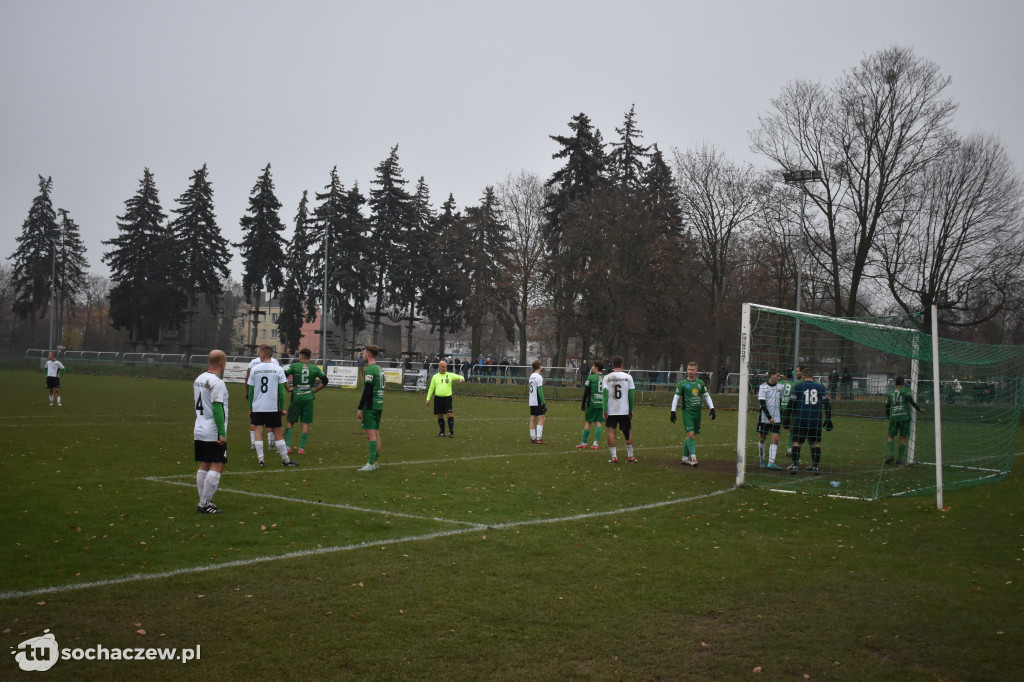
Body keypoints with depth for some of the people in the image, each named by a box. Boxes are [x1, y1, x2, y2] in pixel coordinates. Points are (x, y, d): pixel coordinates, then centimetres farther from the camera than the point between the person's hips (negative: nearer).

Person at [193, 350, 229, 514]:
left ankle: (204, 502, 15)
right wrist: (222, 433, -19)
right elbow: (217, 408, -20)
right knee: (217, 467, -4)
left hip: (199, 431, 9)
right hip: (214, 433, -9)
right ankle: (204, 504, -6)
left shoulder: (198, 379, 12)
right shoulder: (217, 382, -15)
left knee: (204, 466, 12)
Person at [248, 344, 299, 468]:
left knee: (258, 431, 6)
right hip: (273, 407, 0)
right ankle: (285, 459, 11)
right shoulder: (278, 369, -3)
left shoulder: (254, 369, 0)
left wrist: (250, 408, 13)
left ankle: (260, 458, 0)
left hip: (257, 406, 0)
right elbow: (281, 391, -3)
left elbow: (251, 391, 4)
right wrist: (282, 408, 6)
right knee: (277, 432, 6)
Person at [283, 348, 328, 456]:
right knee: (305, 423, 6)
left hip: (296, 397, -1)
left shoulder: (294, 366, -3)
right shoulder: (315, 368, 4)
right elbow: (325, 380, 4)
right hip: (308, 397, 2)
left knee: (290, 421, 11)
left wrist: (288, 388, -3)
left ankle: (287, 446, 6)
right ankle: (301, 448, 3)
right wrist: (314, 390, 9)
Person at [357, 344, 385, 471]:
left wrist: (360, 408, -16)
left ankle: (371, 464, -11)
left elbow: (367, 390, -19)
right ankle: (375, 461, 16)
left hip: (370, 407, -9)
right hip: (379, 405, 9)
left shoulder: (369, 369, -13)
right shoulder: (379, 369, 16)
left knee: (371, 434, -10)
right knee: (376, 433, 11)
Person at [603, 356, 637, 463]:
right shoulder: (628, 377, -2)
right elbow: (630, 395, 0)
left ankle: (613, 457, -2)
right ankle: (630, 456, 18)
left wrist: (605, 410, -2)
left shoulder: (607, 378, -2)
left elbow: (605, 394, -6)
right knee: (628, 432, 11)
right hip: (624, 410, 0)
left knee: (611, 431, 3)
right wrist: (631, 409, 9)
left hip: (611, 410, 0)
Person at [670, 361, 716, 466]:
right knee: (690, 434, -15)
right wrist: (673, 411, -6)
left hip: (697, 412, 4)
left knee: (691, 435, 8)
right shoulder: (682, 383, -2)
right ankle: (693, 457, -15)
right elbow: (676, 397, 0)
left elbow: (707, 396, 16)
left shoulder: (700, 383, 9)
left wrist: (712, 408, 7)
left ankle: (685, 457, 17)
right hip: (687, 411, -4)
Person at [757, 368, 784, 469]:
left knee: (775, 439, -8)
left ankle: (771, 462, -12)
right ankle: (762, 460, 23)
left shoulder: (780, 387, 6)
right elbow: (762, 404, -11)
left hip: (776, 418, 3)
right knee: (761, 438, 6)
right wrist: (769, 417, -16)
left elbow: (781, 403, 15)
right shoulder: (763, 387, -7)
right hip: (764, 418, -3)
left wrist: (781, 419, 13)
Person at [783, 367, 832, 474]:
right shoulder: (820, 387, 8)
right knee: (816, 443, 11)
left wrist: (786, 419, 4)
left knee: (797, 442, 4)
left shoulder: (797, 387, 2)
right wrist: (828, 420, 15)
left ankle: (795, 465, -4)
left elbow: (791, 404, -1)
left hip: (800, 420, -2)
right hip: (816, 420, 2)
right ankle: (815, 466, 9)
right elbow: (827, 404, 8)